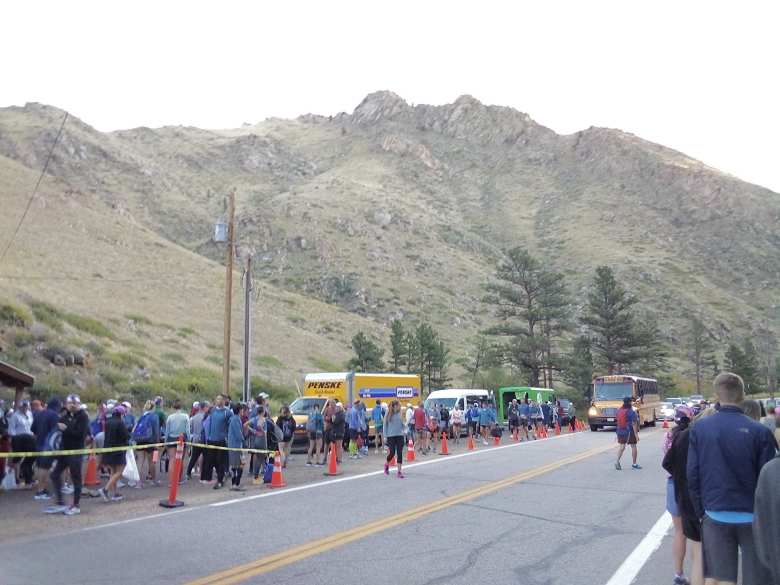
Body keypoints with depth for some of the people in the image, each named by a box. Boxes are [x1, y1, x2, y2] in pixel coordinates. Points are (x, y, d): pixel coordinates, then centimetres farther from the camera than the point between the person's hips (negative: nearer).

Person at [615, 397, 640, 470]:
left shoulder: (619, 410, 1)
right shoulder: (631, 412, -16)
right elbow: (634, 424, -18)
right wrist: (636, 434, -15)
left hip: (620, 431, 5)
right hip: (630, 432, -5)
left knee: (621, 447, 11)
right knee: (633, 447, 10)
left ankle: (617, 461, -5)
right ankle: (634, 464, 17)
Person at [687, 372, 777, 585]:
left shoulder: (699, 429, -4)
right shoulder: (759, 432, -12)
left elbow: (692, 477, -4)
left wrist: (701, 512, 8)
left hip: (715, 517, 2)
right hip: (752, 517, -2)